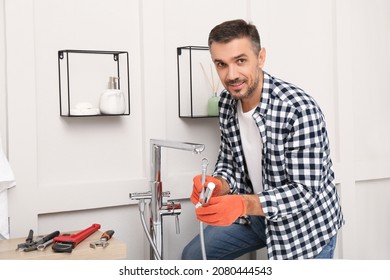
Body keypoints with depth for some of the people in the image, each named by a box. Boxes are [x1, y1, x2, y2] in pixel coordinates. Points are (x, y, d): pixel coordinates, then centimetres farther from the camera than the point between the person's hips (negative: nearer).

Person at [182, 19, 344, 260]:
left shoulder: (300, 110, -30)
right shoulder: (227, 102, -8)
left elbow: (305, 191, -29)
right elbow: (228, 162, 2)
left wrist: (243, 204, -43)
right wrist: (217, 186, -21)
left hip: (306, 224, -6)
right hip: (255, 213, 6)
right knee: (193, 257, 9)